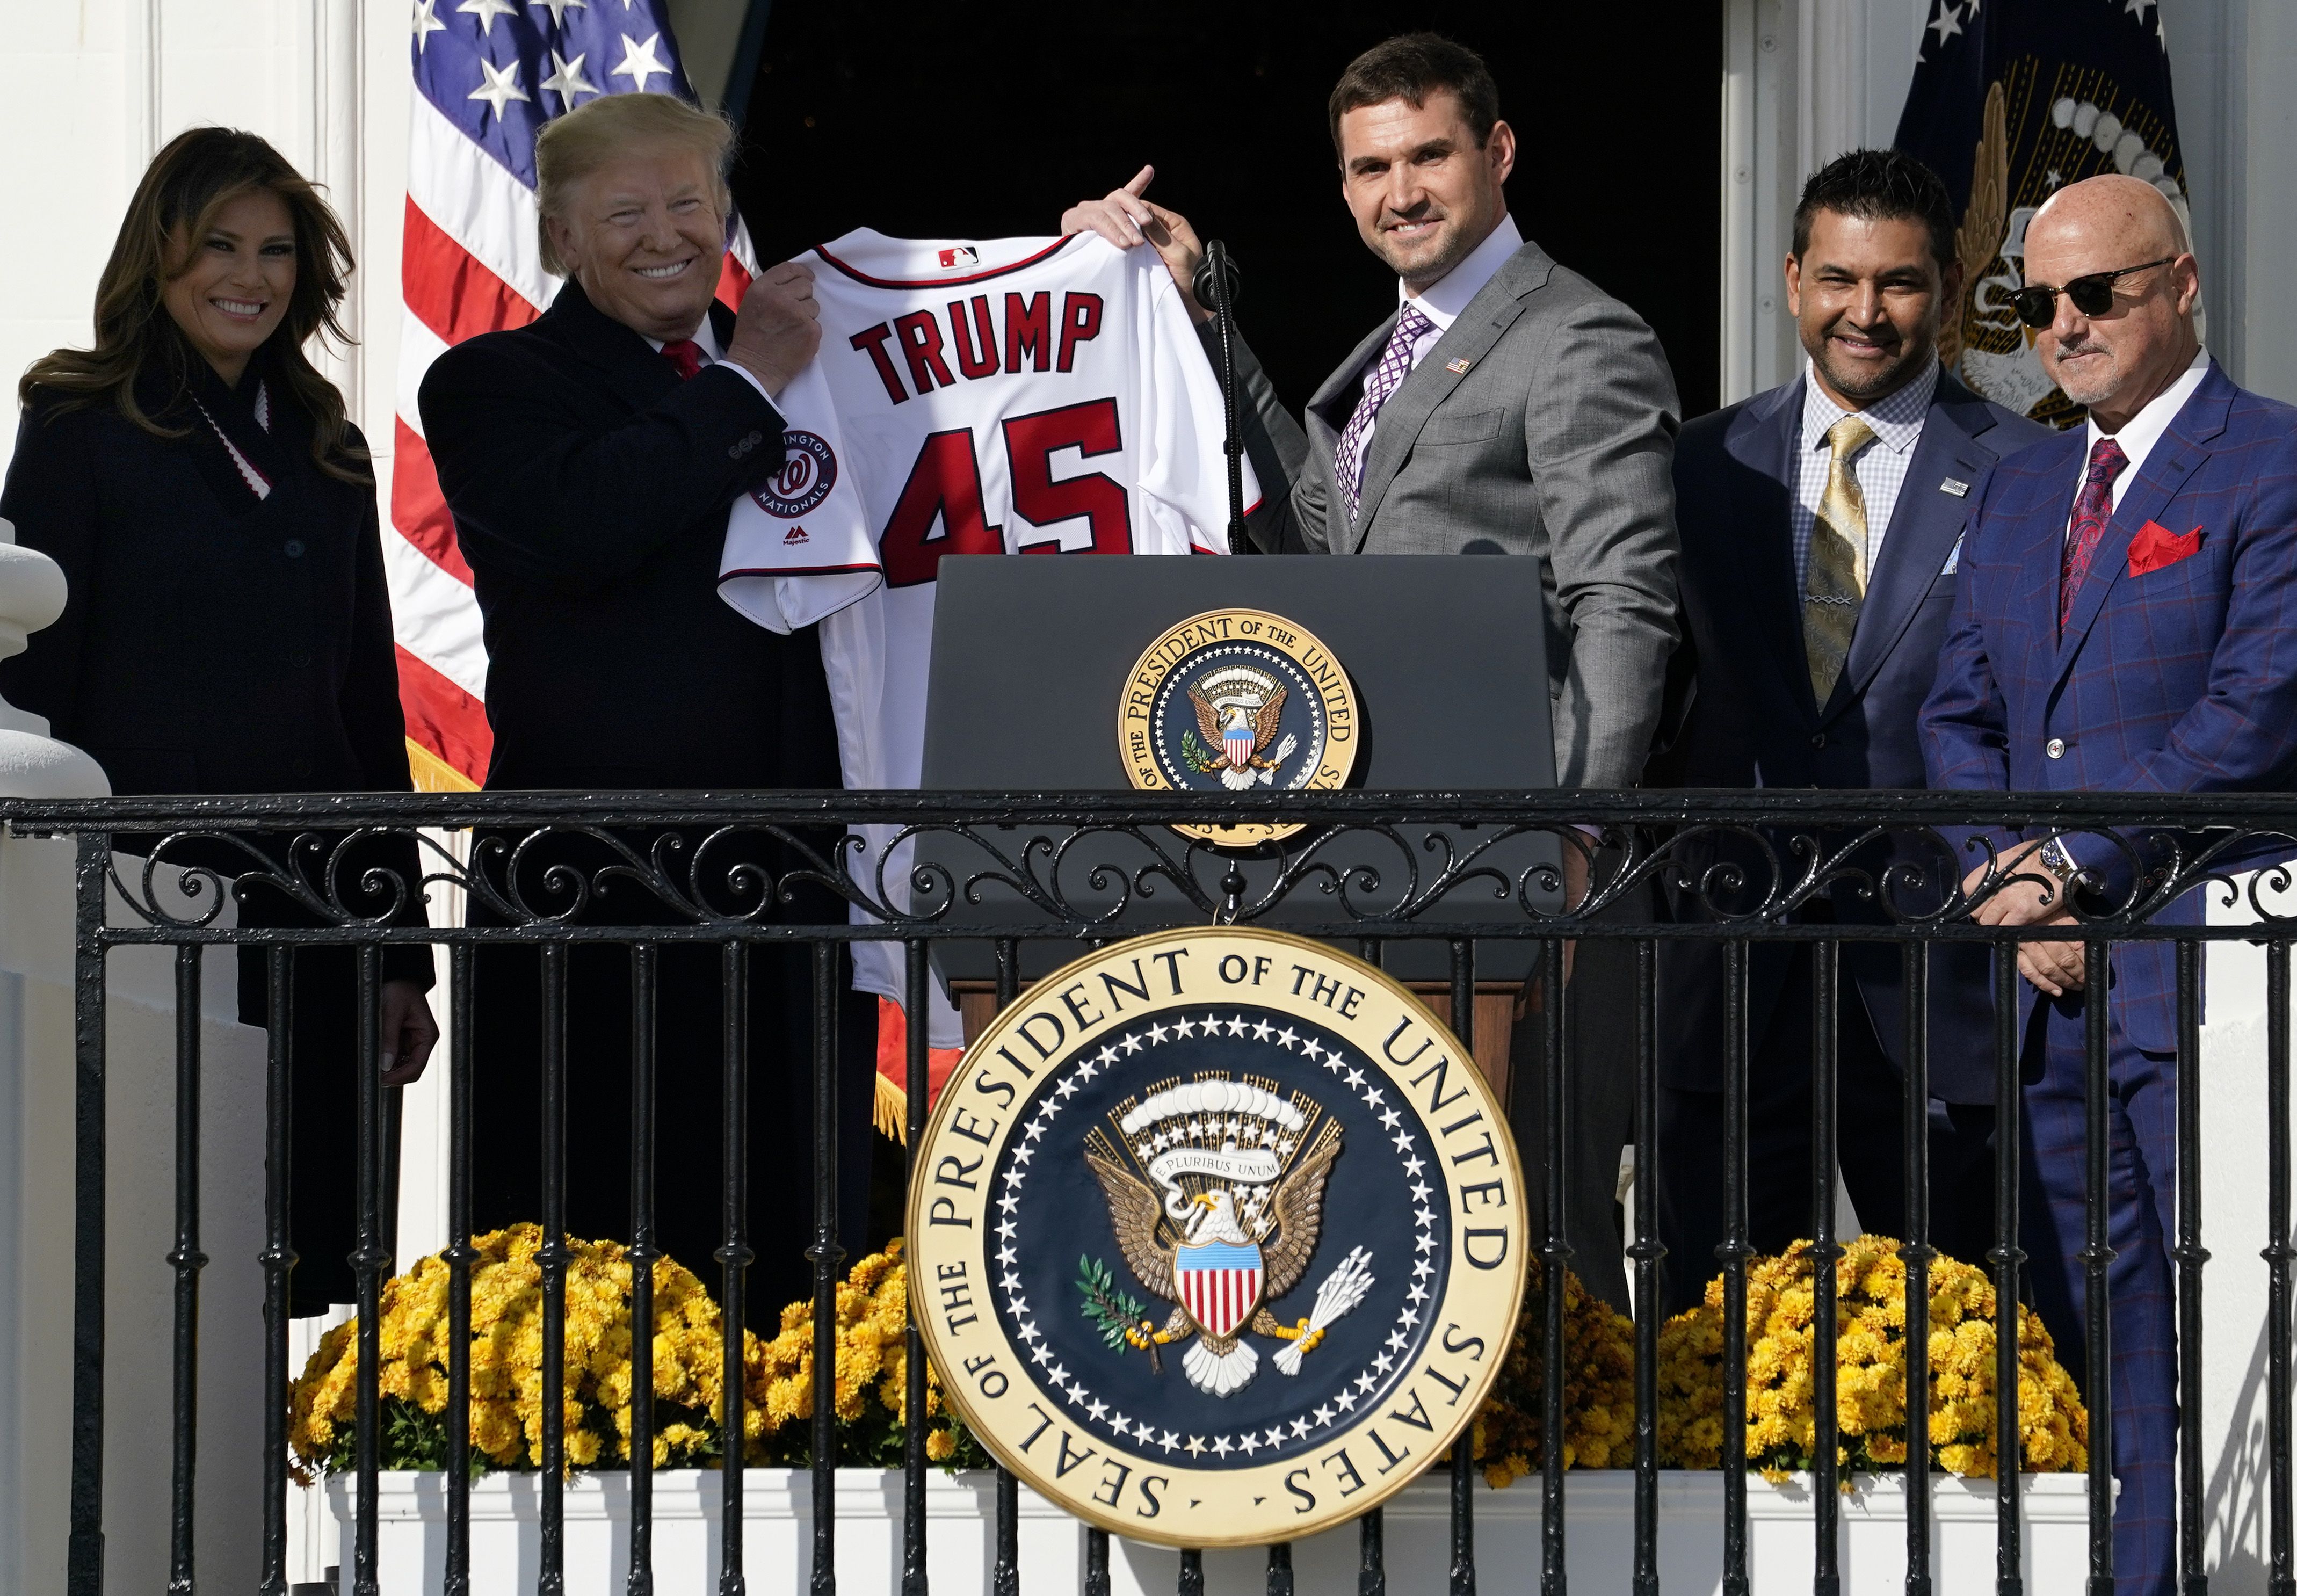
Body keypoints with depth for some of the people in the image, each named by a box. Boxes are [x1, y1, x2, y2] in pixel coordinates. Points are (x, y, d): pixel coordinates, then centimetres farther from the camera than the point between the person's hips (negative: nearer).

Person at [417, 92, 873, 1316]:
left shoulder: (810, 370, 18)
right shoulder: (492, 387, 2)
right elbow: (581, 527, -17)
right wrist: (746, 387, -10)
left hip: (796, 881, 5)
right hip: (593, 892, -5)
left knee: (798, 1241, 8)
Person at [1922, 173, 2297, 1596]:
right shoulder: (2021, 490, 19)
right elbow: (1959, 717, 18)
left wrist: (2082, 868, -12)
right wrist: (2014, 898, 1)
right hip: (2058, 984, 7)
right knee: (2102, 1361, 8)